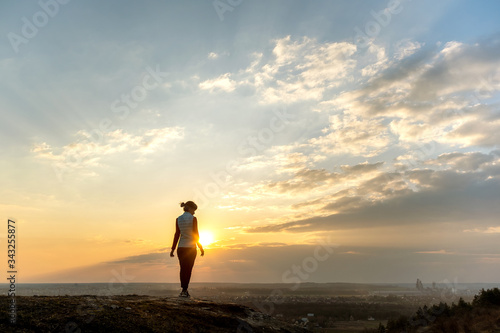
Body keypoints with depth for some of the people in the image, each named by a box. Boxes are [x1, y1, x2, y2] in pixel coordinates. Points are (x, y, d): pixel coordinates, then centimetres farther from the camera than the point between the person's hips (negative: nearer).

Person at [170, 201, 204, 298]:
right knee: (188, 269, 2)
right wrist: (201, 247, -1)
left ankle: (185, 290, 16)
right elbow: (196, 234, -9)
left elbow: (177, 235, 2)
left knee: (183, 269, 13)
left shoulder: (178, 219, 4)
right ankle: (184, 290, -5)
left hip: (181, 248, 4)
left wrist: (173, 249, 7)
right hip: (191, 247, -4)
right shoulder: (193, 219, -9)